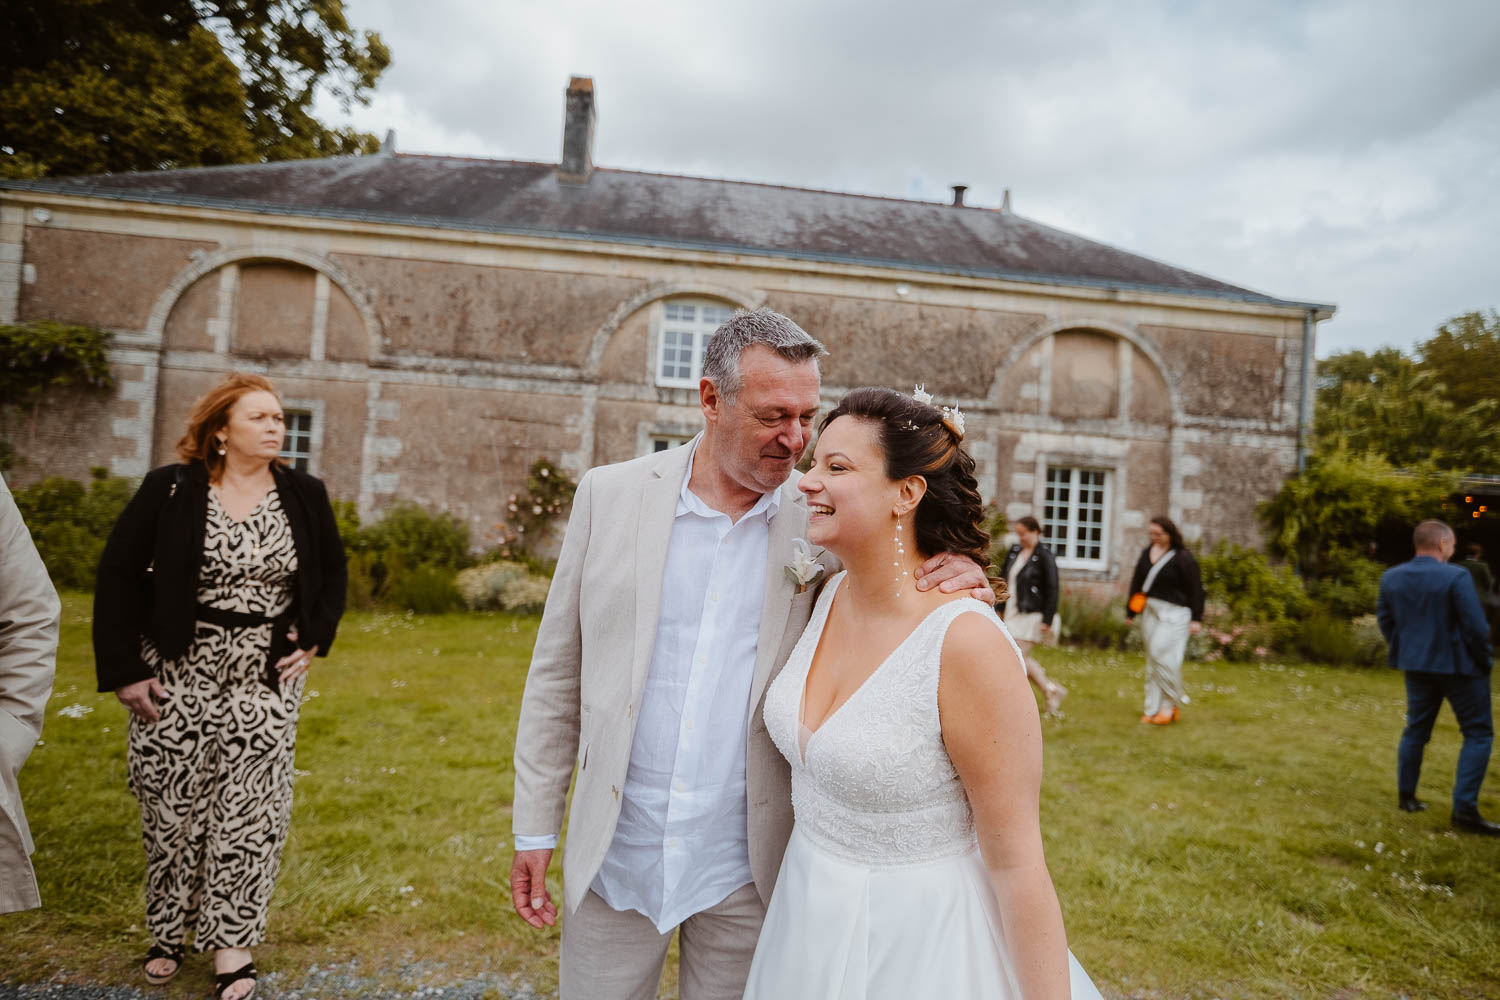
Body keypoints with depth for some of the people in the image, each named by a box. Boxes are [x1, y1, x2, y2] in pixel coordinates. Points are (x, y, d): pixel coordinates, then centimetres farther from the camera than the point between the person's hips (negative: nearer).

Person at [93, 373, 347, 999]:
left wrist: (313, 641, 1)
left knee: (250, 807, 1)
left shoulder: (304, 496, 1)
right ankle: (169, 930, 30)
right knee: (173, 805, 9)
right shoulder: (170, 491, -6)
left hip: (267, 678, 1)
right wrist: (123, 669, -7)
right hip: (177, 674, -1)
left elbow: (332, 573, 12)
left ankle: (232, 942, 13)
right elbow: (119, 576, -3)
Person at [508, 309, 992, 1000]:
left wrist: (959, 585, -19)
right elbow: (558, 672, 1)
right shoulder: (611, 494, -5)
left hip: (746, 867, 0)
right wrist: (534, 828, 2)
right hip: (615, 857, 1)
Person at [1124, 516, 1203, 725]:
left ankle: (1172, 705, 5)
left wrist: (1196, 618, -12)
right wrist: (1130, 611, 17)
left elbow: (1195, 588, -9)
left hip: (1173, 613, -7)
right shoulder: (1147, 553, 10)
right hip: (1150, 611, 7)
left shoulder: (1183, 557, -9)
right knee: (1152, 661, 8)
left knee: (1163, 656, -13)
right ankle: (1153, 710, 15)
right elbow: (1137, 582, 16)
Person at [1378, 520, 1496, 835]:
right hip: (1458, 665, -6)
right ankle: (1464, 810, 0)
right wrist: (1483, 660, -1)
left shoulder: (1390, 577, 1)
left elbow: (1384, 620, 8)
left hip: (1416, 664, 6)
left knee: (1416, 729, 17)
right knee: (1478, 733, 5)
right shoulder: (1456, 577, -18)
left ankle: (1406, 795, 23)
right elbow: (1476, 627, -16)